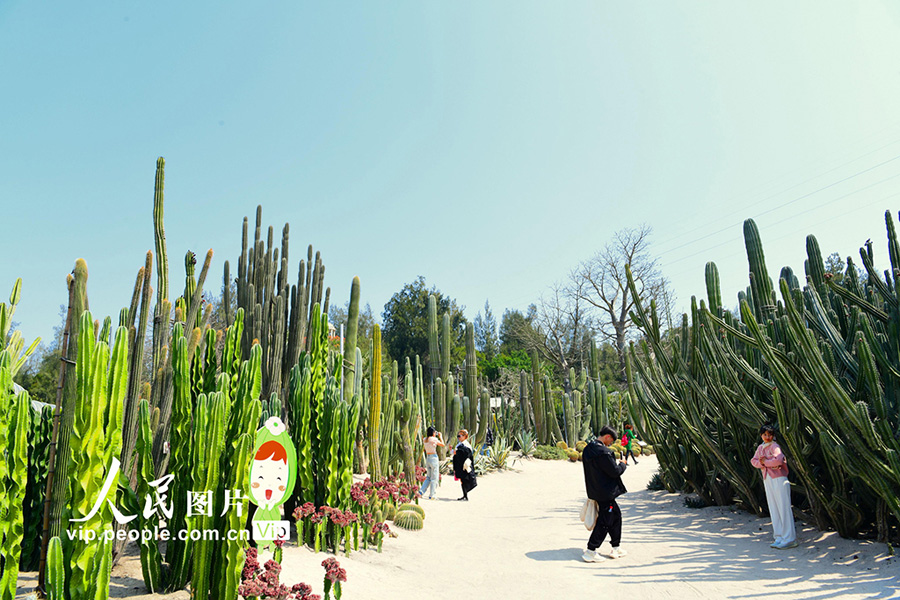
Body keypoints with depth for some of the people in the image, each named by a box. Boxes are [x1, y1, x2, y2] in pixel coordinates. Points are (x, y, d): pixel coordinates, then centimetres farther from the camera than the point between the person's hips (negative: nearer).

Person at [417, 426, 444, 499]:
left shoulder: (425, 440, 5)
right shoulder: (434, 439, -13)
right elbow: (442, 444, 1)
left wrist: (436, 436, 23)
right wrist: (440, 436, 14)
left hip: (427, 458, 7)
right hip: (433, 458, -7)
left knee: (428, 477, 18)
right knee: (434, 478, 3)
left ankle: (421, 491, 8)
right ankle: (431, 495, 5)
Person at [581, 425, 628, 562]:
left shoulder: (588, 449, 6)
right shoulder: (603, 452, -24)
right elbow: (615, 472, -19)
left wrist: (616, 464, 17)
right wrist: (622, 464, 0)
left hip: (595, 491, 10)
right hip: (605, 493, -10)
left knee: (616, 515, 20)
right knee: (604, 521, 1)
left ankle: (615, 548, 29)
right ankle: (590, 552, 6)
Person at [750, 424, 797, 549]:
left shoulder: (774, 446, -10)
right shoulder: (760, 447, 13)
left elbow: (779, 460, -27)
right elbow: (753, 460, 10)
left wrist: (765, 462, -11)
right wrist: (762, 464, -9)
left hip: (779, 479, -8)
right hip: (767, 480, 8)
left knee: (784, 508, -6)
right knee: (773, 509, 9)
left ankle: (790, 539, -2)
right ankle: (780, 537, 15)